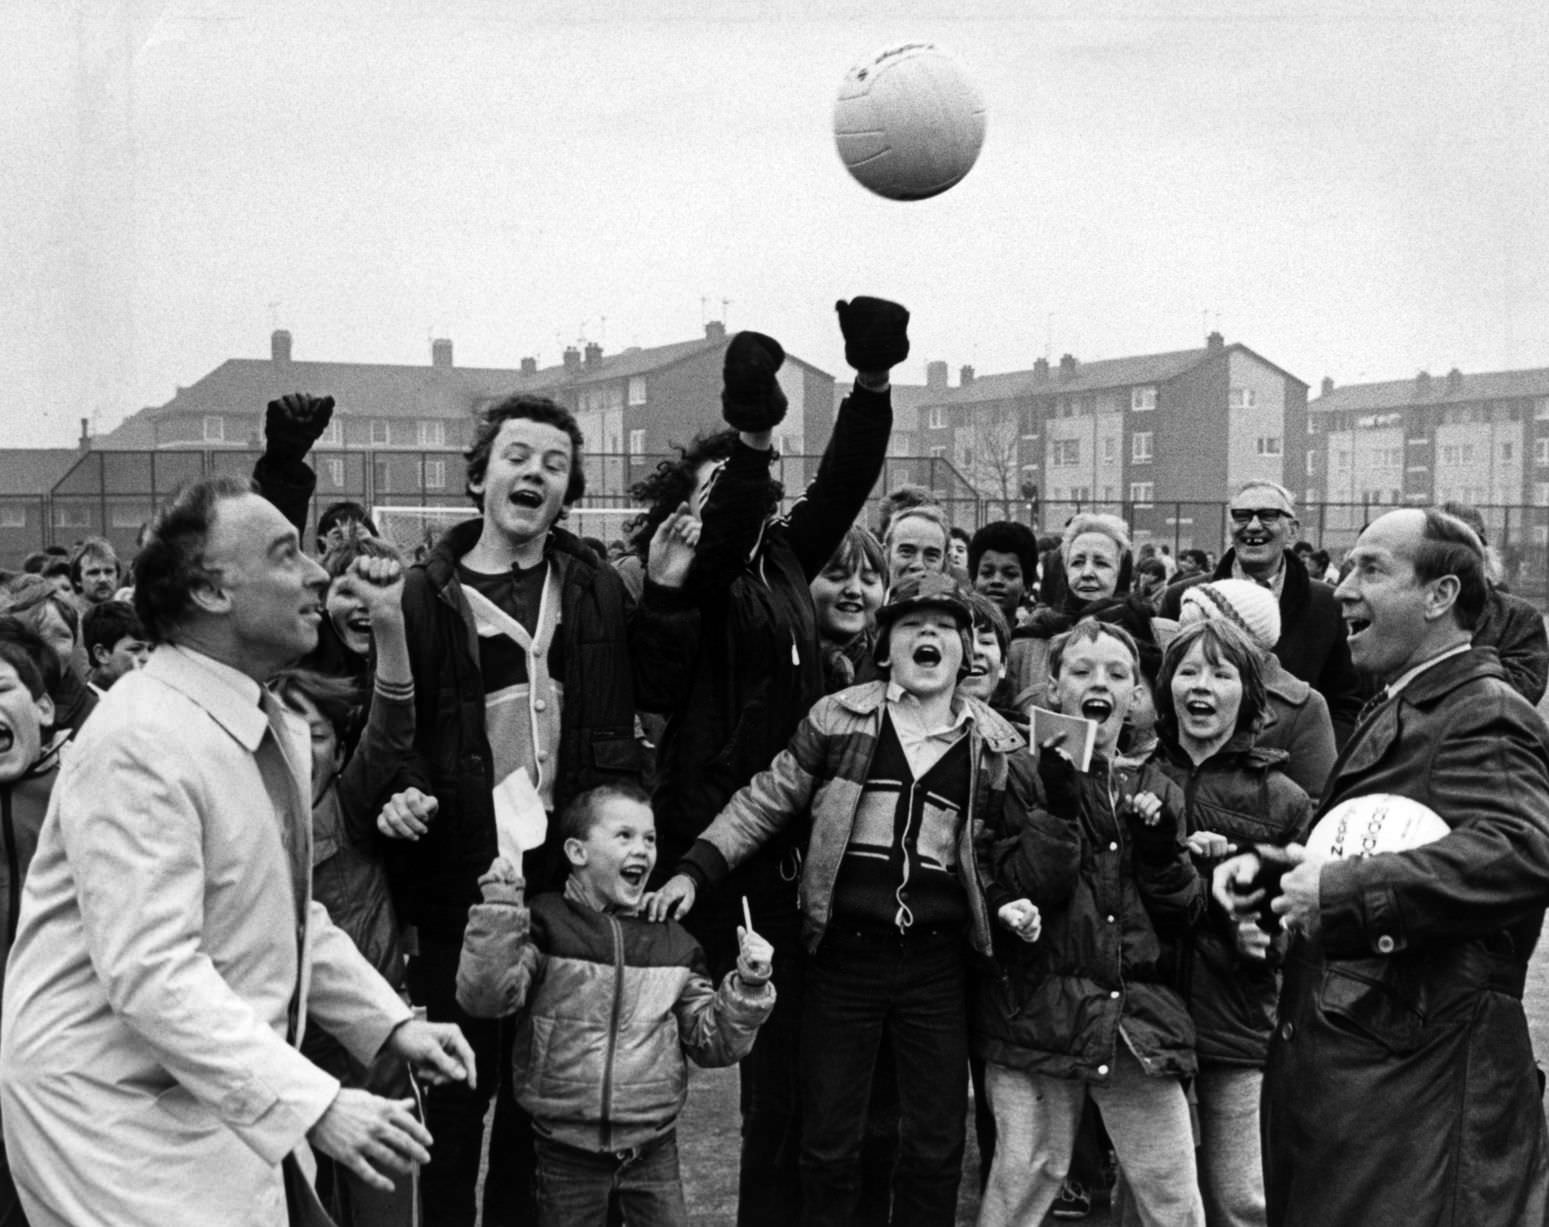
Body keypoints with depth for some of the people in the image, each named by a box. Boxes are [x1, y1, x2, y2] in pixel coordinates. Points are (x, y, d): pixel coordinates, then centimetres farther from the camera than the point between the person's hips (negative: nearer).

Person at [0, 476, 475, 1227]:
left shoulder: (276, 727, 7)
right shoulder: (138, 742, -21)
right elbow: (150, 969, -28)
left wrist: (391, 1024, 5)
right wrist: (314, 1105, -32)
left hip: (236, 1098, 8)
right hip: (117, 1112, -8)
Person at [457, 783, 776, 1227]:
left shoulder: (673, 943, 5)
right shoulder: (545, 925, -7)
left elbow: (712, 1041, 7)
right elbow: (483, 997, -19)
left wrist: (747, 988, -8)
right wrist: (499, 911, -26)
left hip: (653, 1146, 3)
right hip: (567, 1150, -3)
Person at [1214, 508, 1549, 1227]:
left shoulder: (1484, 717, -14)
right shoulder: (1398, 710, 17)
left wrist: (1341, 891, -29)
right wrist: (1267, 865, 5)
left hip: (1413, 1082, -9)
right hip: (1337, 1064, 9)